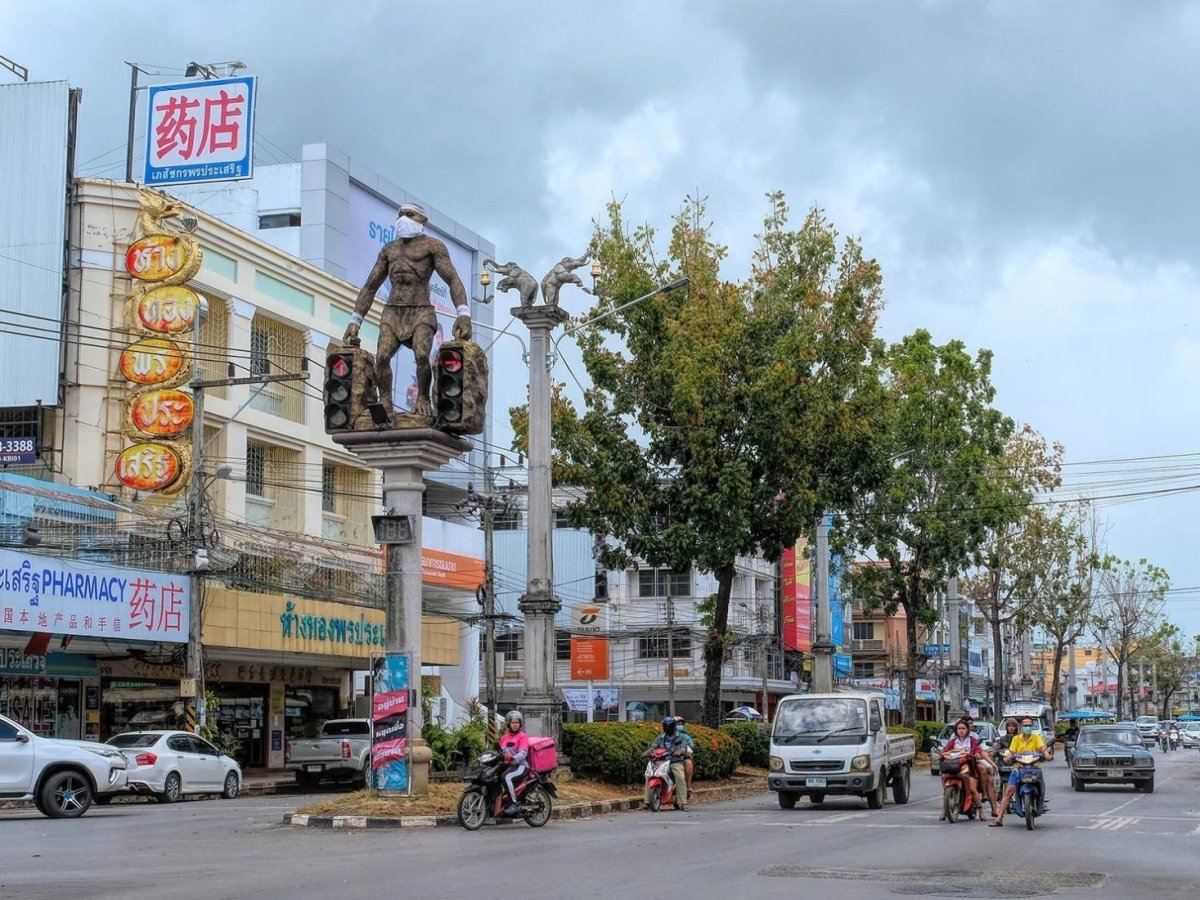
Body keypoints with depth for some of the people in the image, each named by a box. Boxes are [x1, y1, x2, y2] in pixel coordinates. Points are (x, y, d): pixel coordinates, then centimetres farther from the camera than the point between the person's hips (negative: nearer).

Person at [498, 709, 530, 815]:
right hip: (507, 765, 7)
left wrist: (513, 758, -34)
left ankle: (514, 804, -33)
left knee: (507, 777, -33)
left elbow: (523, 753, -16)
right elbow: (501, 751, 25)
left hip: (521, 765, -7)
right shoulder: (504, 737, 20)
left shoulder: (522, 736, -2)